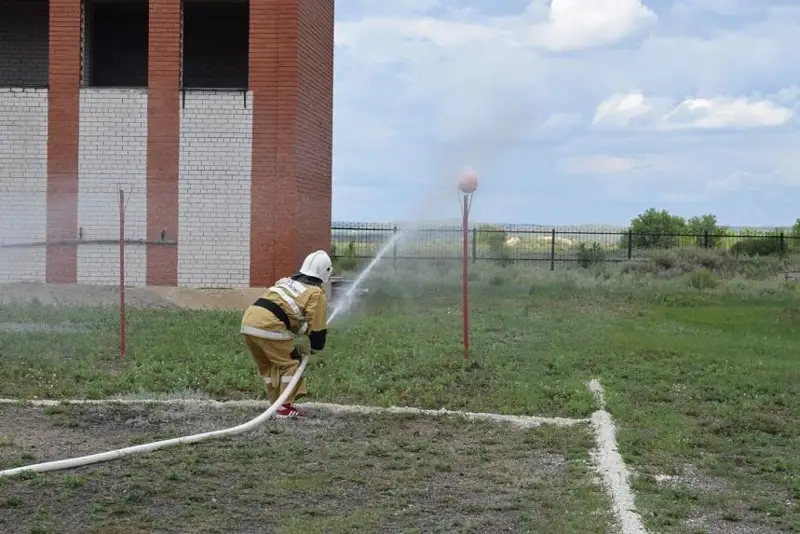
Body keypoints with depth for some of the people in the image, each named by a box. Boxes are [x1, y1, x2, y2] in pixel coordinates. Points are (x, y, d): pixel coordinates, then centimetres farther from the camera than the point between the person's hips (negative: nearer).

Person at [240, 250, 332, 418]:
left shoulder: (287, 281, 28)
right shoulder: (317, 293, 5)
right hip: (268, 326, -8)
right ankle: (285, 407, 4)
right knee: (292, 363, 7)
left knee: (268, 366, 22)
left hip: (249, 320, 8)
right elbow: (317, 328, 5)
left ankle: (277, 404, 28)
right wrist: (315, 349, 23)